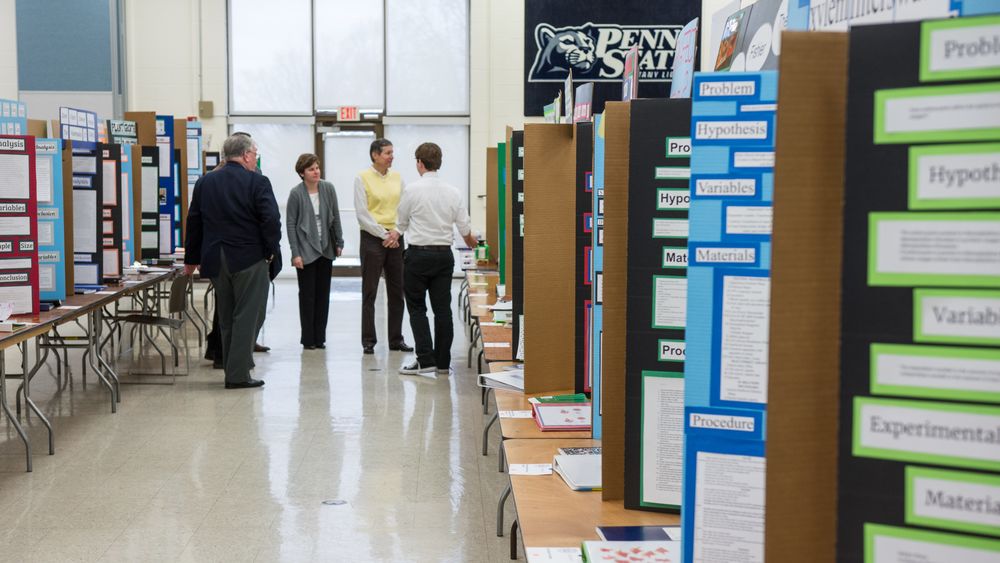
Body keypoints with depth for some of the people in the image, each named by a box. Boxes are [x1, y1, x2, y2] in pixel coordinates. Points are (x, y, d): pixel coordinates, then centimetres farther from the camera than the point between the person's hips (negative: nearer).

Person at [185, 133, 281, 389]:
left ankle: (233, 370, 21)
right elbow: (271, 220, -16)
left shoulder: (204, 183, 8)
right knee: (246, 317, -1)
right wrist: (271, 251, -1)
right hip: (249, 259, -5)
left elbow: (194, 222, 11)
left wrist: (192, 259, 18)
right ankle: (238, 375, -2)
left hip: (215, 260, 6)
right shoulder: (257, 182, -9)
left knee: (226, 318, 15)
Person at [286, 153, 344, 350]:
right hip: (306, 251, -4)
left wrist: (339, 242, 5)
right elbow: (290, 224, -7)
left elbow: (335, 217, 7)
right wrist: (295, 253, -11)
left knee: (323, 294, 8)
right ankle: (308, 339, 10)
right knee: (307, 294, 2)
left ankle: (320, 337, 15)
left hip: (326, 249, 4)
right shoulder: (296, 193, -9)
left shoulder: (328, 188, 0)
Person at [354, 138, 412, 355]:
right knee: (369, 292, 0)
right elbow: (362, 214, -9)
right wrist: (383, 235, -11)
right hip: (372, 238, -5)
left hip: (395, 238, 5)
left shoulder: (397, 177, 9)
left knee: (397, 291, 7)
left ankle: (396, 339, 16)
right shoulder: (363, 178, -5)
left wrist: (396, 232, -7)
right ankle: (368, 341, 6)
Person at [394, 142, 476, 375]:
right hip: (444, 254, 4)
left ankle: (425, 359, -3)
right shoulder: (453, 192, 2)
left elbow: (401, 223, 4)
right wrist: (471, 241, 30)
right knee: (443, 309, 7)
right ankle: (443, 362, 10)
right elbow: (465, 227, 7)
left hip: (418, 254, -4)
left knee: (417, 308, 4)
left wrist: (395, 235, 28)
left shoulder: (412, 190, -10)